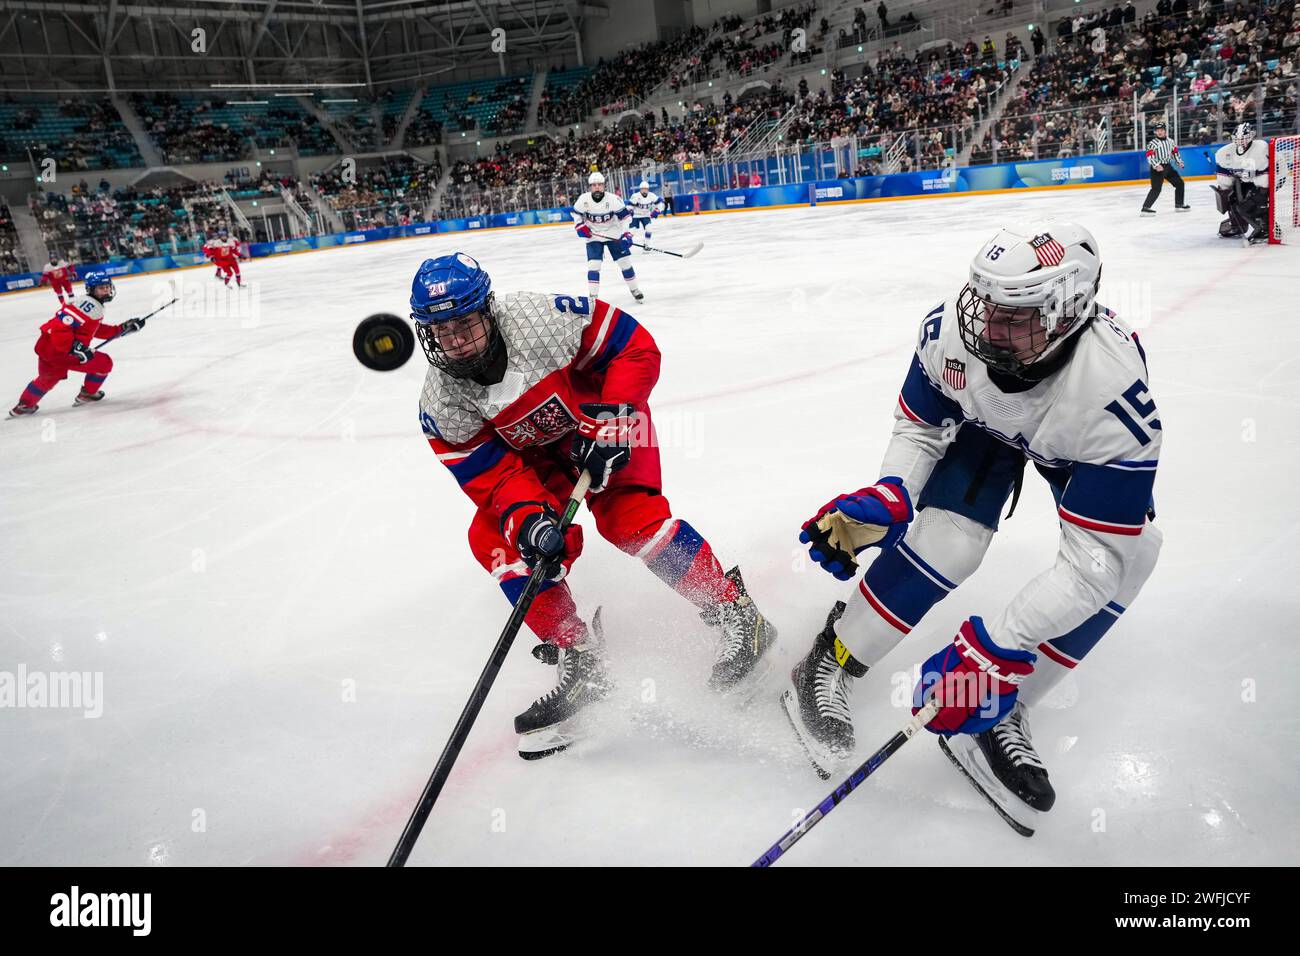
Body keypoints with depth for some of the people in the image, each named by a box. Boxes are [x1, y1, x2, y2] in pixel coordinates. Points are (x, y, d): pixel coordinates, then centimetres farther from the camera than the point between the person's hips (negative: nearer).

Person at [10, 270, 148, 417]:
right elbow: (59, 326, -26)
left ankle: (24, 405, 49)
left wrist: (123, 328, 17)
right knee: (104, 363, 3)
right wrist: (75, 347, -31)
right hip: (57, 350, -11)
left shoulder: (95, 306, 15)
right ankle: (87, 394, 21)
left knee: (49, 377, 35)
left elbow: (98, 330, 21)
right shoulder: (89, 305, -19)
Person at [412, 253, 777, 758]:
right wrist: (526, 517, -39)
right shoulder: (441, 405, -20)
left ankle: (734, 612, -10)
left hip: (607, 419, -4)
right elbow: (492, 474, -20)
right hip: (532, 456, 5)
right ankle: (578, 662, -4)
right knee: (494, 538, -13)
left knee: (626, 516, -26)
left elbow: (635, 346, -24)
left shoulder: (543, 317, -32)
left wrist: (610, 421, -30)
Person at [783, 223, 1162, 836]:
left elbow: (1093, 561, -41)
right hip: (983, 419, 1)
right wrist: (887, 499, -34)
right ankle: (827, 667, -2)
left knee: (1131, 551, -21)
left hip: (1075, 441, 0)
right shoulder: (951, 328, -35)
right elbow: (919, 428, -15)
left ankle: (996, 718, -8)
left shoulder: (1114, 393, -43)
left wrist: (999, 646, -46)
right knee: (946, 539, -23)